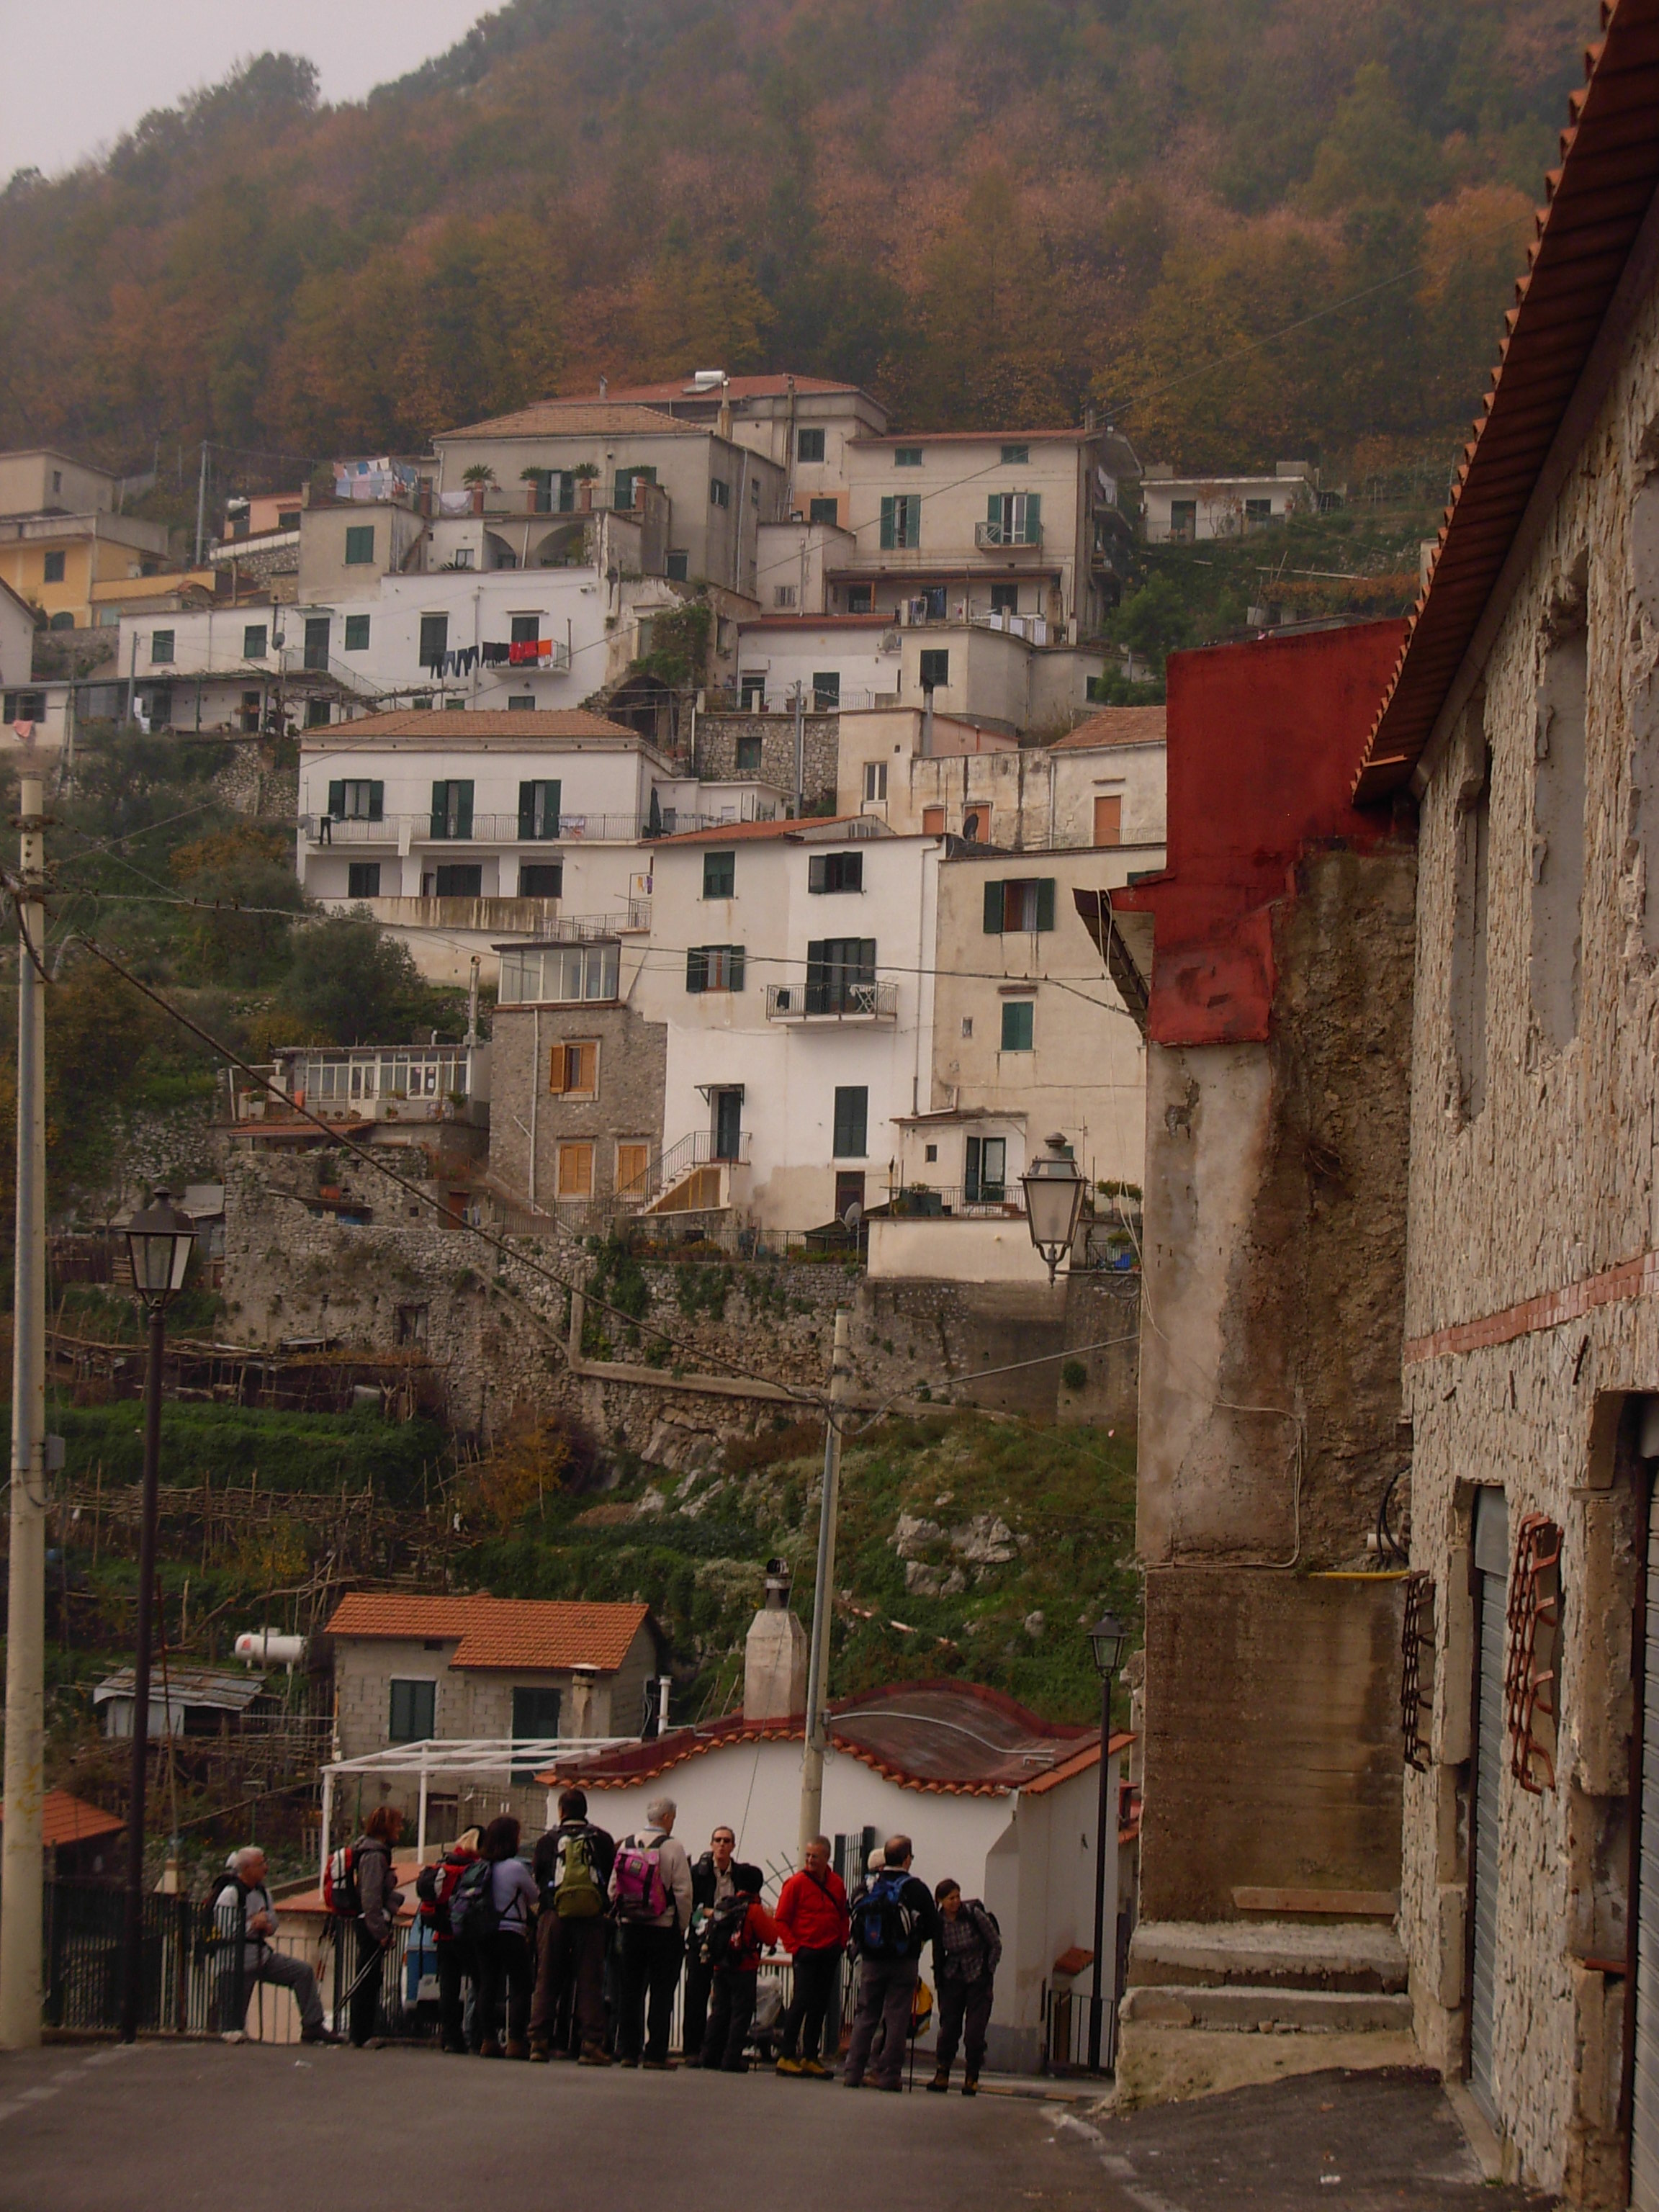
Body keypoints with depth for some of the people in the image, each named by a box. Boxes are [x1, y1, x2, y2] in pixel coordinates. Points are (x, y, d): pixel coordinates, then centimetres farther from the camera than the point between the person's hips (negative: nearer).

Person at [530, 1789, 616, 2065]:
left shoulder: (549, 1840, 2)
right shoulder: (601, 1839, 3)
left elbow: (535, 1879, 7)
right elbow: (614, 1879, 8)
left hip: (554, 1917, 0)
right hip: (591, 1918, 0)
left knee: (548, 1980, 7)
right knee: (589, 1981, 1)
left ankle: (539, 2041, 3)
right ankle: (591, 2044, -6)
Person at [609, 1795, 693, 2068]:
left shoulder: (627, 1845, 4)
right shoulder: (672, 1848, -10)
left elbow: (613, 1888, 6)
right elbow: (683, 1892, -11)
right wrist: (682, 1926, 1)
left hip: (631, 1926, 4)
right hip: (664, 1930, -4)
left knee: (630, 1991, 9)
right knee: (661, 1994, 1)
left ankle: (628, 2051, 8)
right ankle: (655, 2054, -2)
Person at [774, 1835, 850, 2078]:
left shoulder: (836, 1884, 7)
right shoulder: (797, 1883, -7)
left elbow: (844, 1916, 19)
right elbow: (781, 1920, -5)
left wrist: (842, 1942, 6)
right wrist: (795, 1946, -11)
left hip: (830, 1954, 5)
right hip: (806, 1953, -5)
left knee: (820, 2006, 7)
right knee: (801, 2002, -10)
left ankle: (810, 2057, 14)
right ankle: (787, 2057, -5)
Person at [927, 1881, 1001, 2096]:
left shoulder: (974, 1914, -15)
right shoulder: (938, 1923, -5)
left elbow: (996, 1945, -5)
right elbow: (939, 1955, 9)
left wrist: (987, 1973, -5)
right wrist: (940, 1981, 4)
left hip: (978, 1979, -3)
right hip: (953, 1979, 3)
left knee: (975, 2030, -8)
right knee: (948, 2026, -4)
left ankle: (972, 2078, 1)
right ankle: (942, 2075, 4)